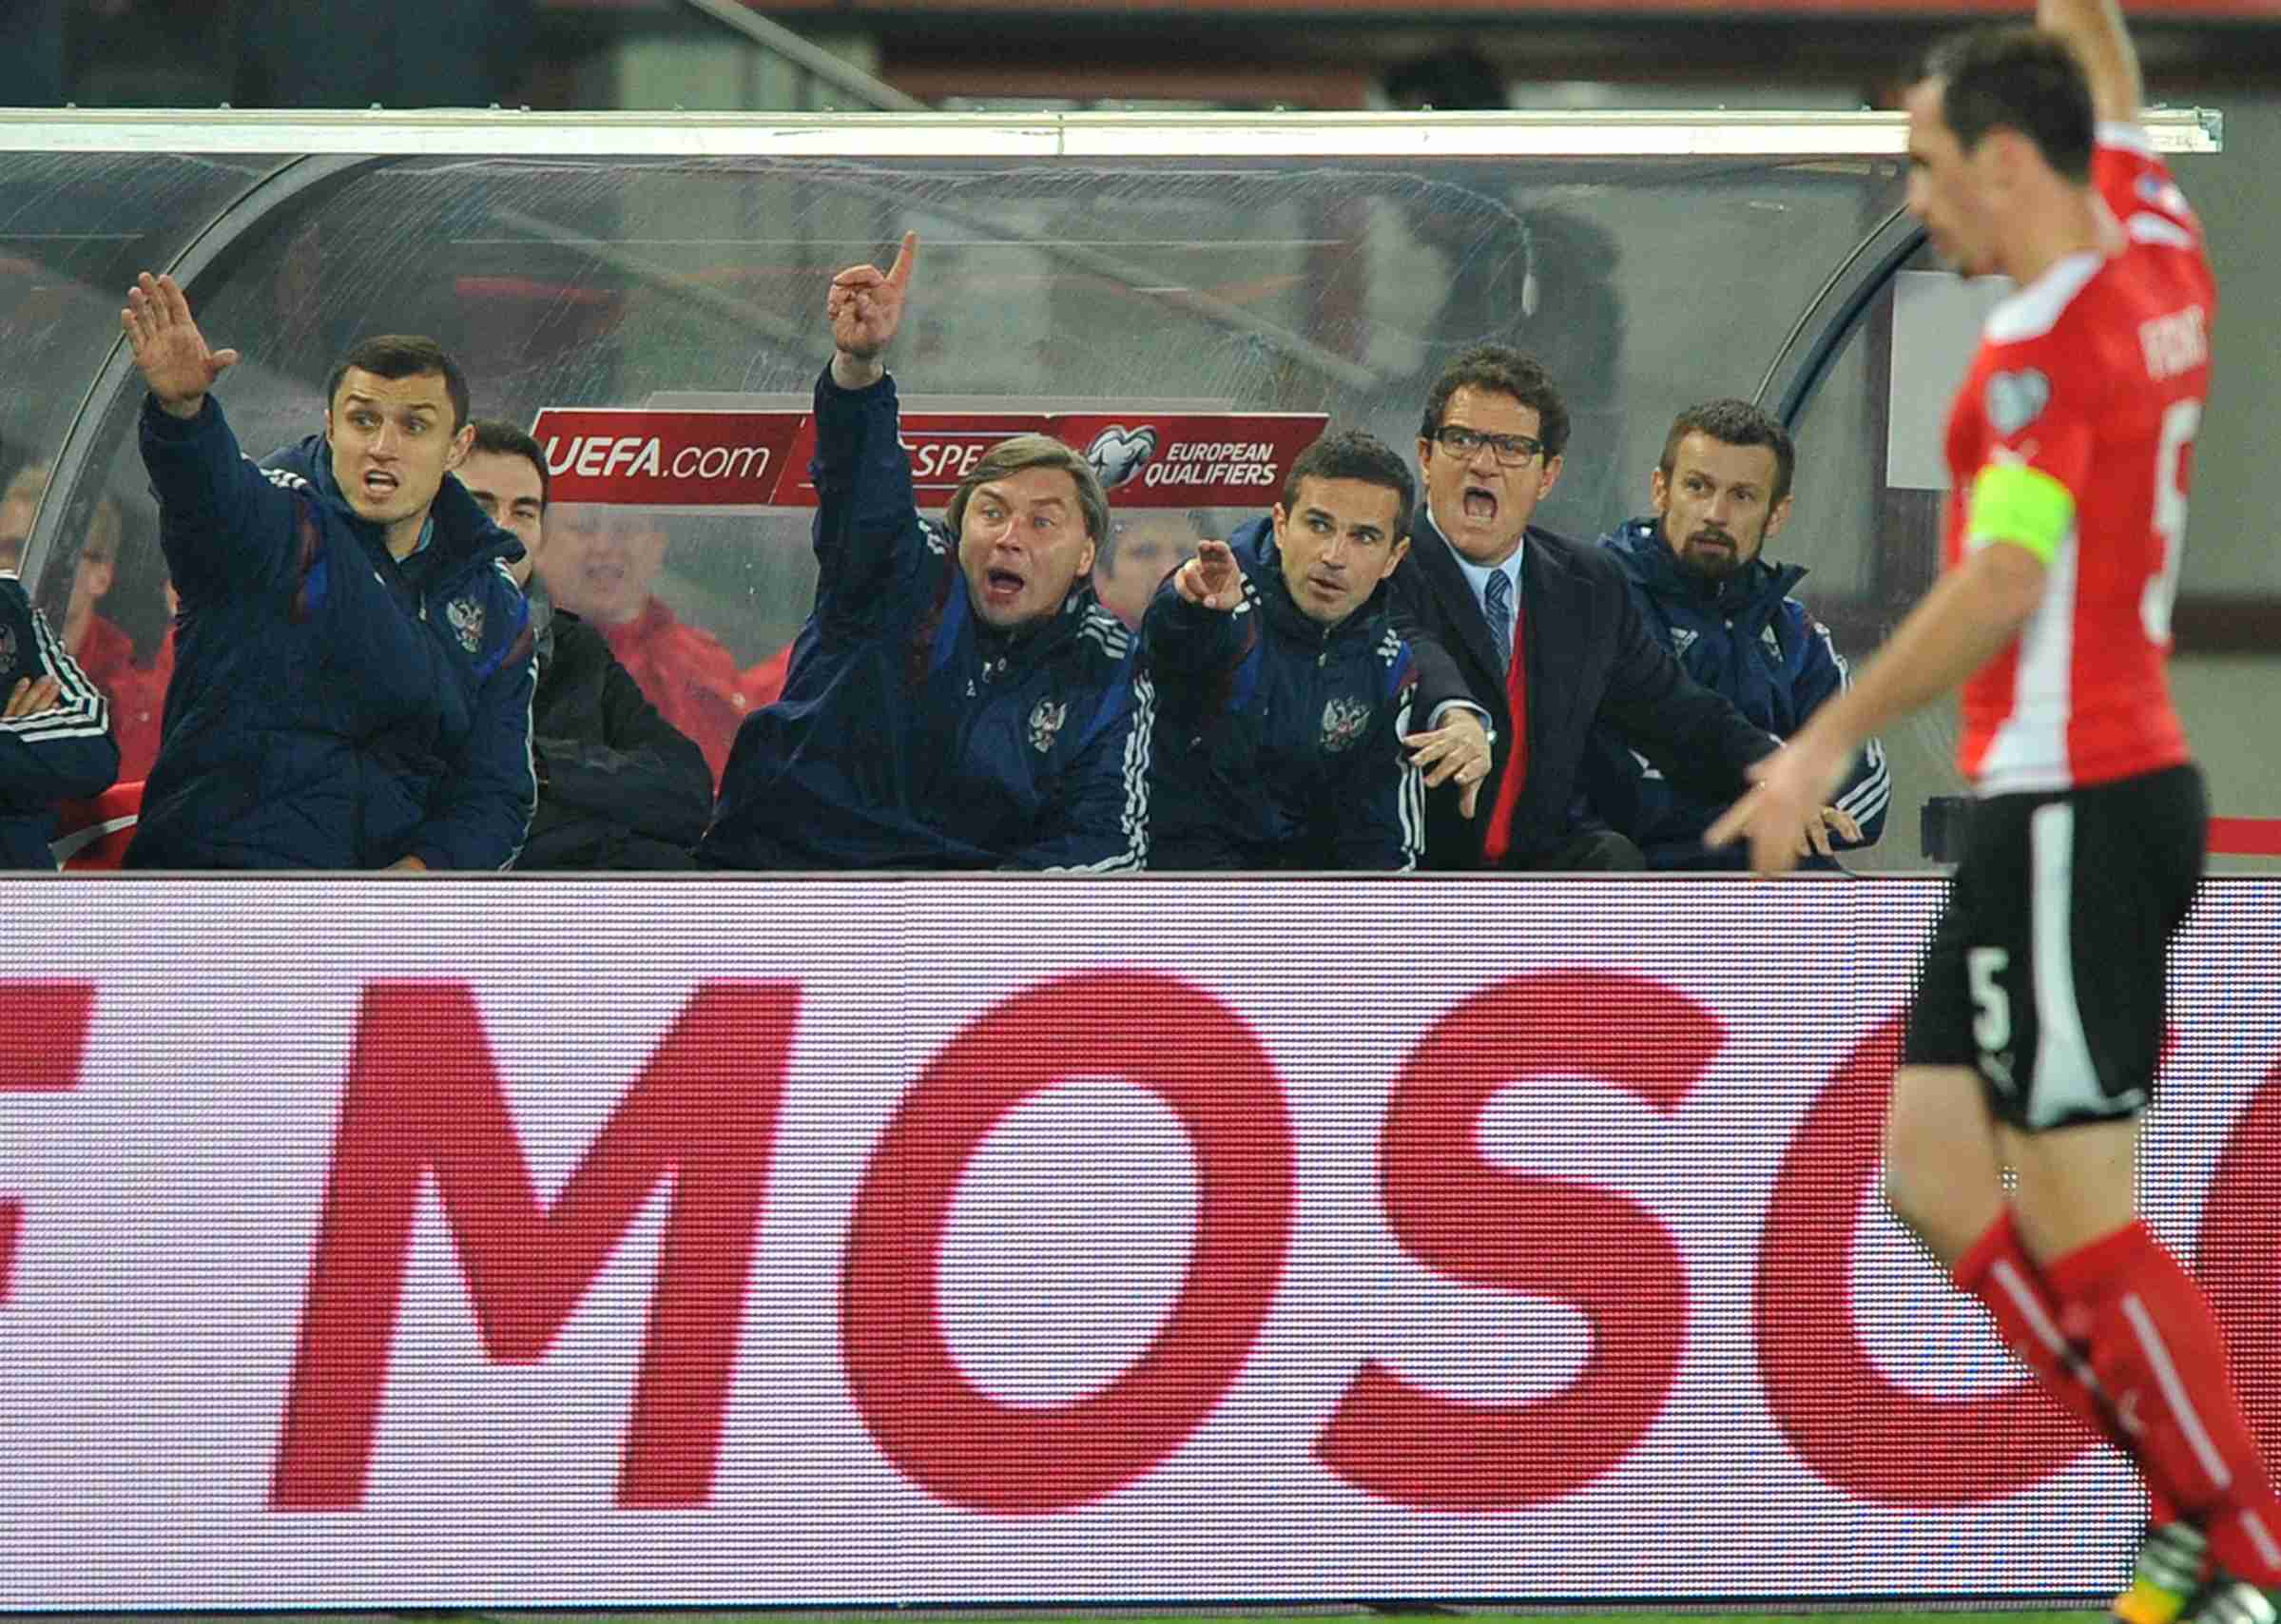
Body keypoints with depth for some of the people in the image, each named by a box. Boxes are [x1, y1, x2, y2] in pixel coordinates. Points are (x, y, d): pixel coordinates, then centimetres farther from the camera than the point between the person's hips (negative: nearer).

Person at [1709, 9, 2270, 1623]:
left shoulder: (2048, 338, -16)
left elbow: (2003, 581, -25)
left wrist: (1832, 741, -20)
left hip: (2074, 808, -9)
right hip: (2099, 793, 9)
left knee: (2081, 1217, -8)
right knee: (1933, 1168, 10)